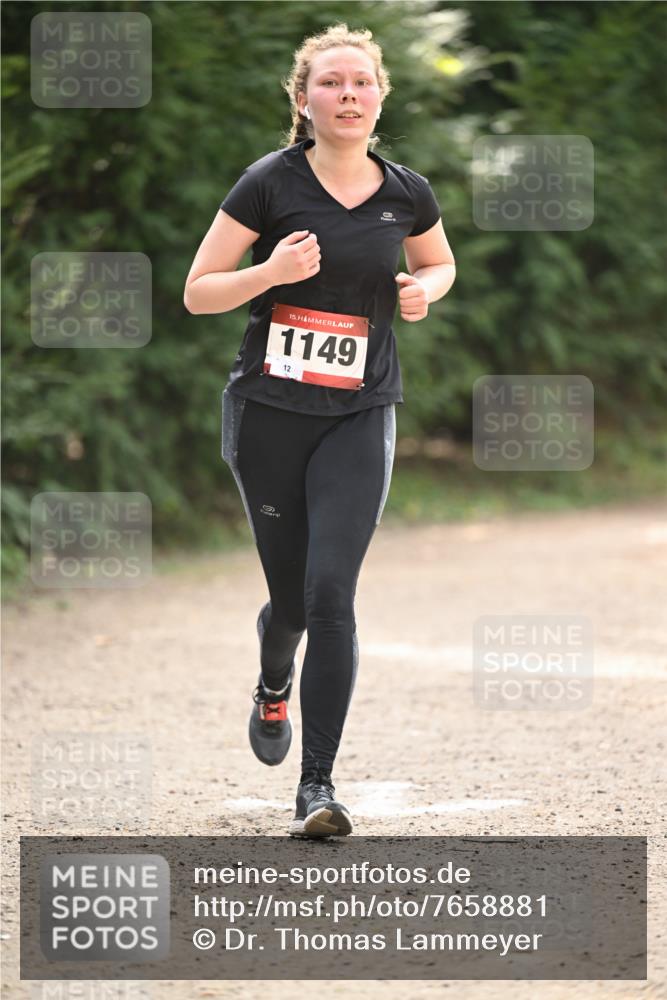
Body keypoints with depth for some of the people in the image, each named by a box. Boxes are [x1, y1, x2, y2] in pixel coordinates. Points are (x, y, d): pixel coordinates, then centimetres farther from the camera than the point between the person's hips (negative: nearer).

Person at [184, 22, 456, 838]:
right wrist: (270, 271, -20)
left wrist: (423, 288, 2)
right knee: (291, 596, 8)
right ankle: (273, 687, 46)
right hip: (268, 411, -1)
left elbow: (440, 261, 25)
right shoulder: (270, 183, -5)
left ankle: (317, 789, -12)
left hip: (358, 417, 1)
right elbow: (197, 292, -2)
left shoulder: (406, 194, 4)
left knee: (331, 593, -14)